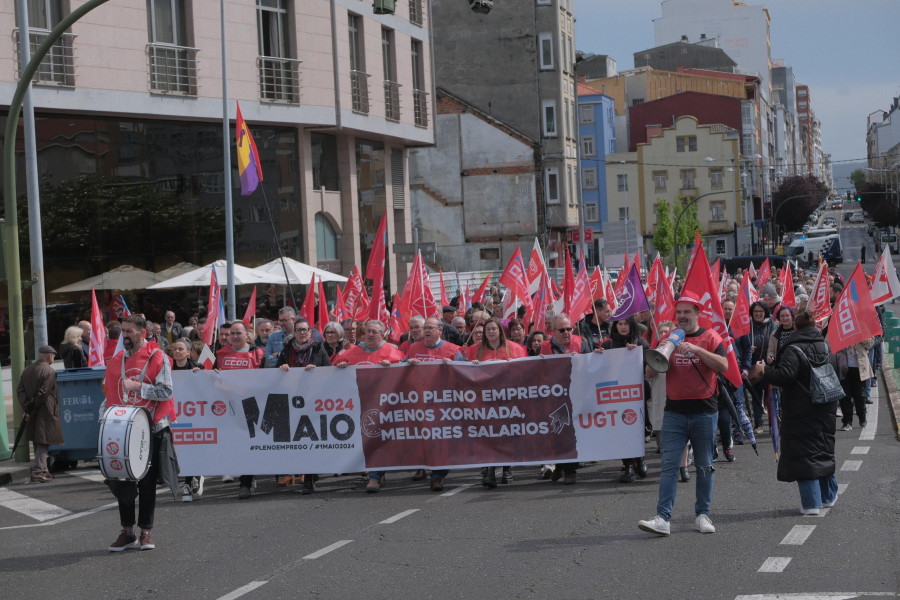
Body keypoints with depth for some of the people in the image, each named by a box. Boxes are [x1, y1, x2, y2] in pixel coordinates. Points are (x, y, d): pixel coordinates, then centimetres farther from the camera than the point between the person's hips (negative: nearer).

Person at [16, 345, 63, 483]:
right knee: (43, 442, -5)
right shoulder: (49, 371, -13)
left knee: (38, 443, 16)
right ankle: (38, 471, -12)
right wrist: (32, 409, -8)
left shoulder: (27, 370, 10)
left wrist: (27, 408, 0)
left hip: (33, 415, 7)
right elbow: (43, 393, -18)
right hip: (45, 414, -7)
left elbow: (20, 390, 6)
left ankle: (42, 471, 23)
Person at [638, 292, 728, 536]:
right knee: (669, 465, -6)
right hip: (675, 412, 2)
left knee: (704, 466, 7)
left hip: (704, 410, -1)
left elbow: (723, 366, -14)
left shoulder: (709, 337, 2)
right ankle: (662, 518, -10)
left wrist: (696, 349, -23)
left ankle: (702, 514, 18)